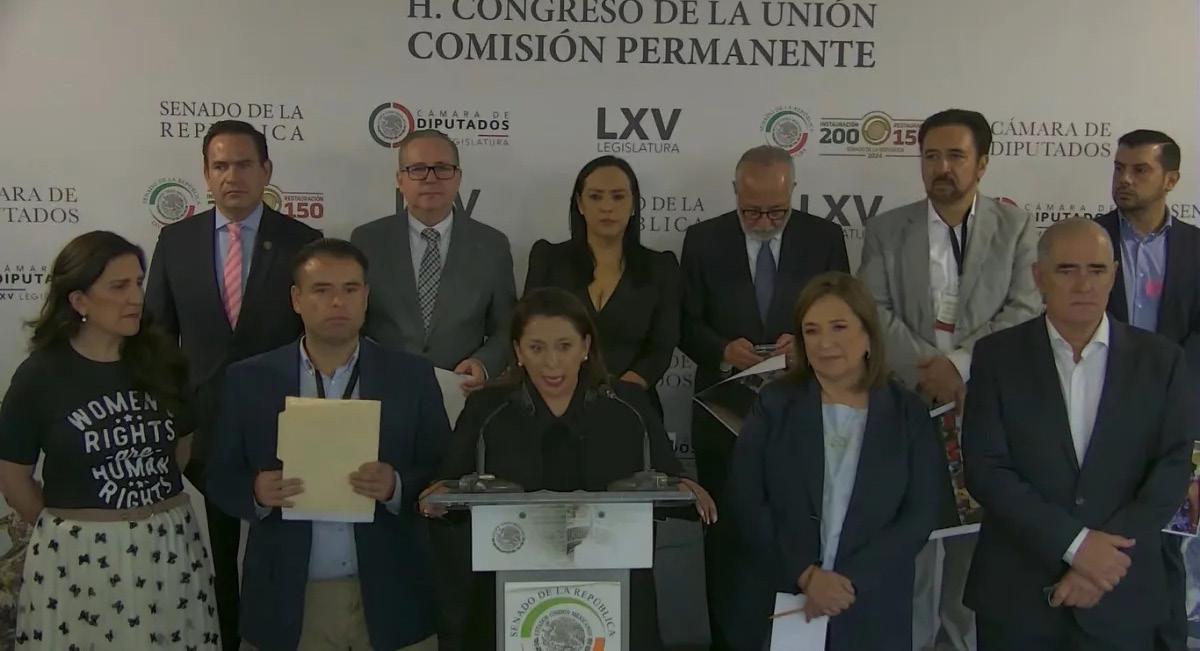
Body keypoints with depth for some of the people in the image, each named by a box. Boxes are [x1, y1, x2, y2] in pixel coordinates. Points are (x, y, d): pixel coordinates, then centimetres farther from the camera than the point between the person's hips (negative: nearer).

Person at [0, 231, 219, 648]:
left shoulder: (162, 360, 1)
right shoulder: (41, 374, -7)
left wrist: (147, 505, 14)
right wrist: (65, 527, 9)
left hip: (170, 545, 3)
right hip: (78, 555, -2)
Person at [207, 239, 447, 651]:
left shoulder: (411, 376, 0)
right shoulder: (249, 380, 1)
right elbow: (221, 479, 3)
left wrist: (396, 486, -20)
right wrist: (257, 493, -17)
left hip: (388, 599, 0)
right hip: (288, 601, 0)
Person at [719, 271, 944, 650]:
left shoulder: (908, 413, 0)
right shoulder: (774, 403, -1)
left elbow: (919, 516, -5)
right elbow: (745, 502, -6)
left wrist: (848, 581, -15)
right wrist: (805, 575, -16)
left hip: (869, 613, 0)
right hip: (774, 605, 0)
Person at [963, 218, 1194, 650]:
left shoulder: (1161, 361, 2)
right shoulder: (997, 355, -2)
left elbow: (1173, 467, -3)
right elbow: (985, 469, -8)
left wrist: (1107, 554, -13)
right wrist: (1075, 543, -15)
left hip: (1122, 598, 1)